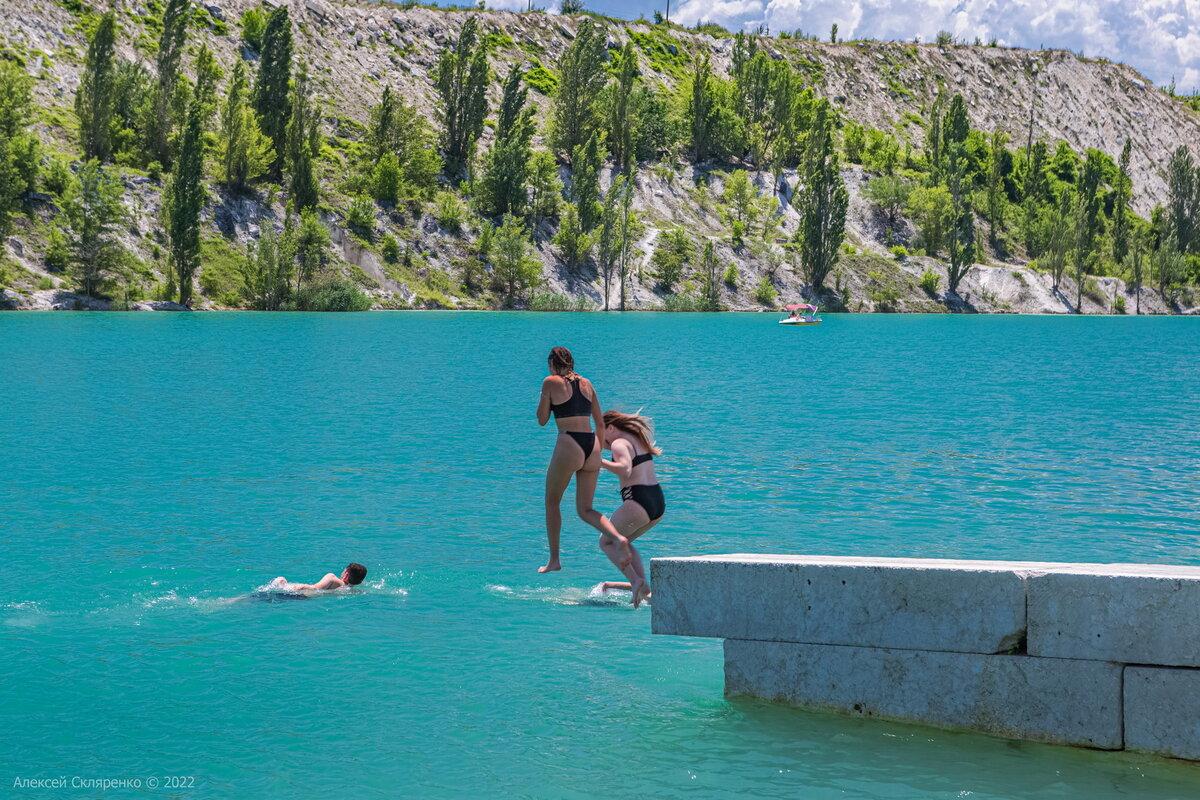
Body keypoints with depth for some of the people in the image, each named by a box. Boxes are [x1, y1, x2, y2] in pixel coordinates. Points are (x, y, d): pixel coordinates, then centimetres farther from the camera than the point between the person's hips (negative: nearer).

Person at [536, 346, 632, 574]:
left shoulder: (551, 382, 1)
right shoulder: (586, 383, 16)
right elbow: (600, 423, 18)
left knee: (552, 502, 15)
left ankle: (554, 560, 16)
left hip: (568, 446, -5)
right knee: (585, 510, 9)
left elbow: (542, 420, 6)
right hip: (591, 445, 5)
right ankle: (617, 538, -18)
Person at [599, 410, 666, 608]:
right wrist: (606, 445, 27)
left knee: (606, 542, 7)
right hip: (659, 502, 9)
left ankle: (636, 581, -11)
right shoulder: (638, 439, 19)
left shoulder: (619, 443, -8)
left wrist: (599, 461, -24)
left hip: (638, 502, -9)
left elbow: (625, 470, -25)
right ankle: (645, 589, 11)